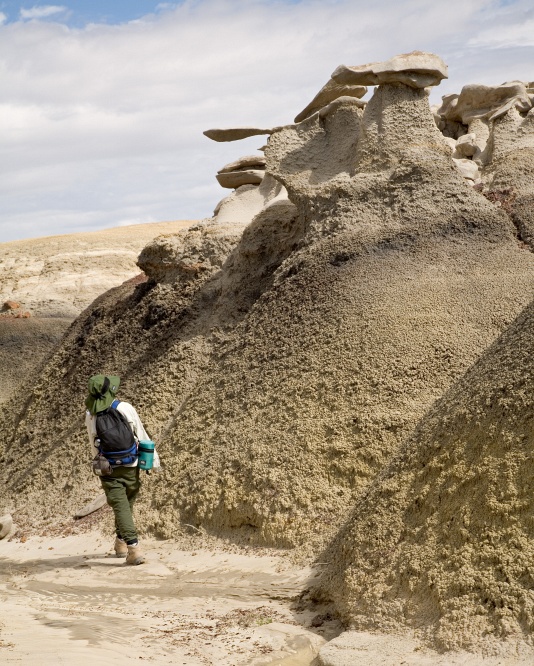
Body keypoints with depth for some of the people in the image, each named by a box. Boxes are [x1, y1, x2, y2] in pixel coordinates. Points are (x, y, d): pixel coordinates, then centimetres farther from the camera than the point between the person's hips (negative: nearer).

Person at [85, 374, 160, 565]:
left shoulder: (91, 416, -5)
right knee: (127, 504, 19)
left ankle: (134, 548, -17)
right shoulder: (125, 408, -11)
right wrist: (152, 457, 5)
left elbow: (94, 446, 8)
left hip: (108, 470, 0)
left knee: (121, 508, -4)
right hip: (131, 467, 0)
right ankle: (121, 543, 33)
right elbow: (141, 434, -5)